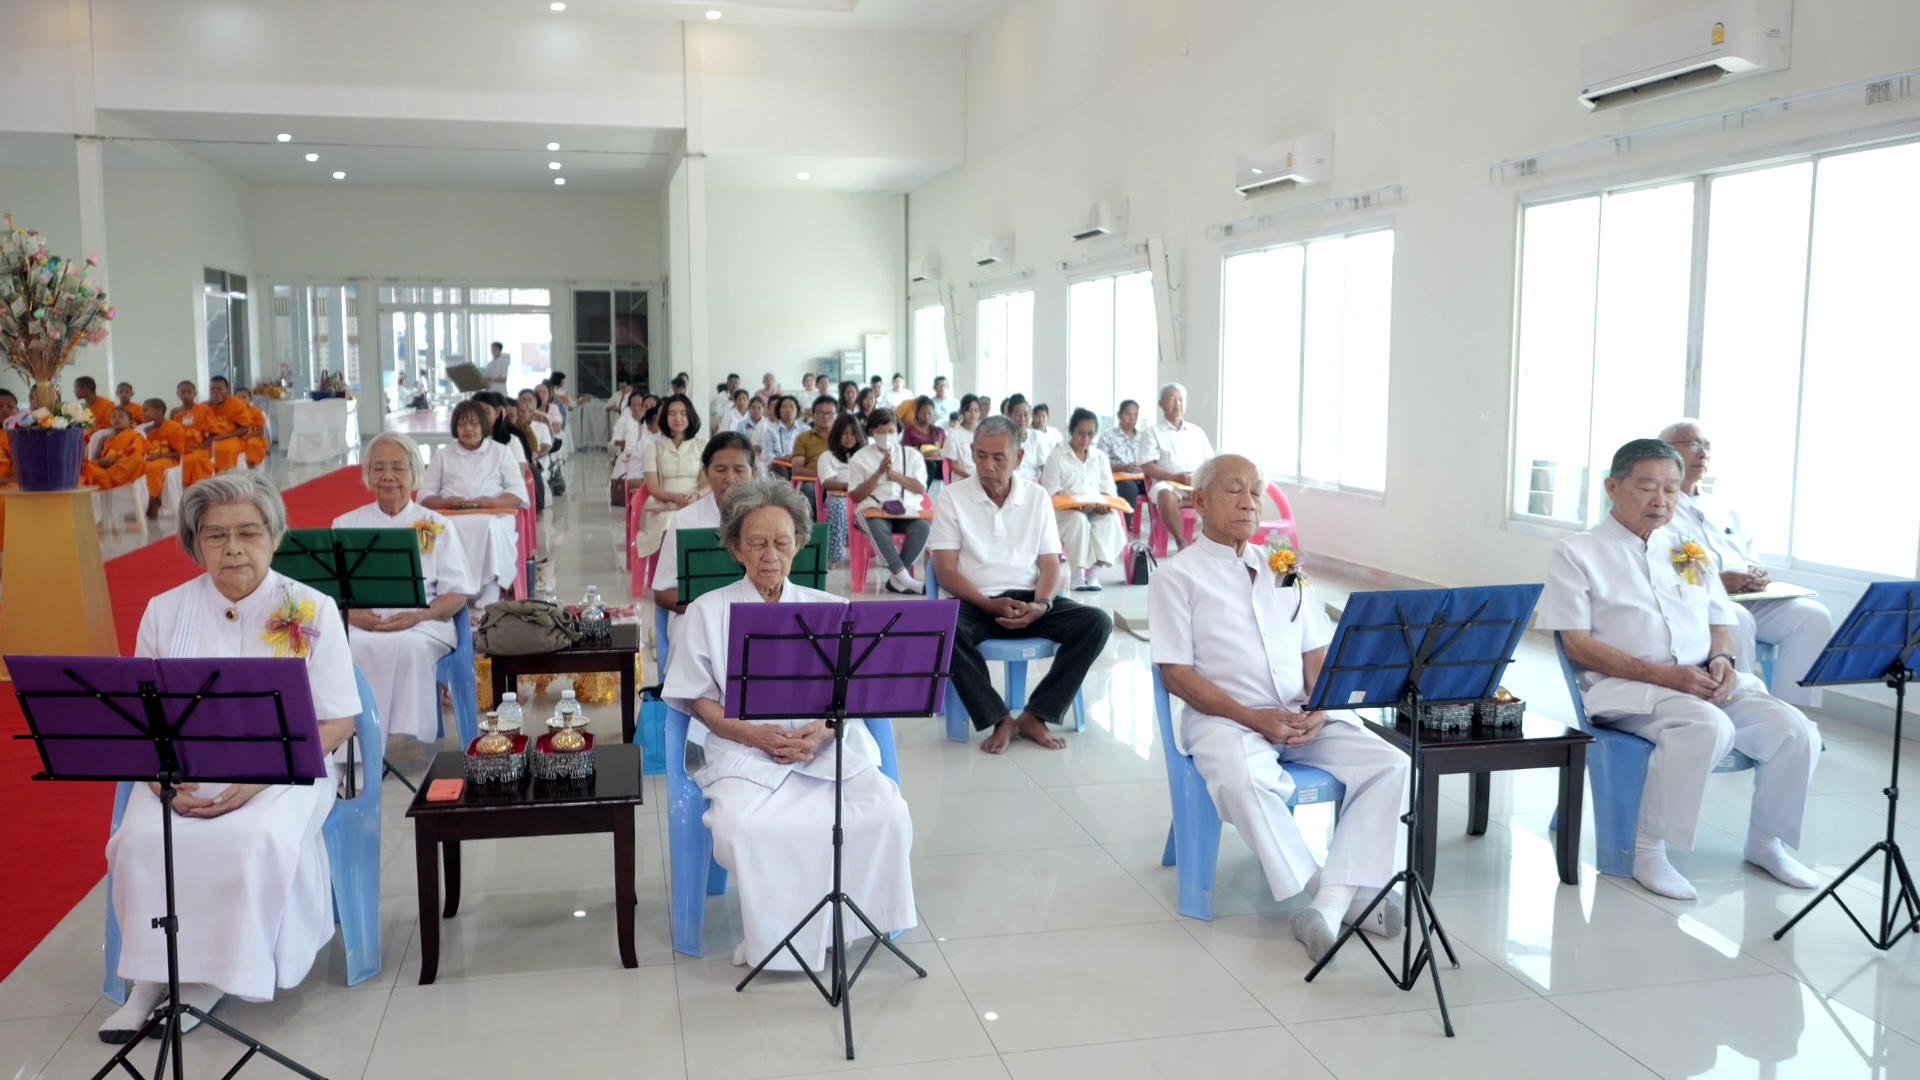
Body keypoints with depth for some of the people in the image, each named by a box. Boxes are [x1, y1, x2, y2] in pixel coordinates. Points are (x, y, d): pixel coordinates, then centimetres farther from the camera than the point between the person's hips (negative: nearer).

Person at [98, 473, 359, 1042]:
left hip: (284, 774, -2)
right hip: (182, 774, 3)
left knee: (253, 840, -32)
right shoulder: (164, 612, 7)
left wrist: (259, 777, -18)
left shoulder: (311, 611, -2)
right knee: (142, 841, -27)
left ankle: (208, 980, -13)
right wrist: (164, 780, -13)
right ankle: (150, 978, -11)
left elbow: (338, 722, -4)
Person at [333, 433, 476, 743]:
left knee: (410, 647, -37)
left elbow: (457, 595, 5)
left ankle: (406, 740, -31)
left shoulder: (437, 527, 12)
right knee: (350, 648, -35)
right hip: (359, 624, 1)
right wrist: (351, 613, -12)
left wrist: (418, 615, -14)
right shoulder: (346, 525, 17)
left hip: (422, 625, -1)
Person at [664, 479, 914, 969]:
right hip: (745, 751, -1)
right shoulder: (709, 611, 10)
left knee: (887, 812, -26)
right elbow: (700, 702, 5)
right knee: (742, 826, -34)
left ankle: (861, 919, -1)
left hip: (826, 745, 2)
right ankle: (775, 933, -9)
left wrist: (821, 731, -12)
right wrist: (757, 735, -12)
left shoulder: (829, 609, 14)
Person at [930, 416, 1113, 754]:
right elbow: (946, 571, -5)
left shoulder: (1037, 497, 9)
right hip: (974, 603, -3)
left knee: (1097, 623, -21)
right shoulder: (951, 497, 1)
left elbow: (1050, 565, 7)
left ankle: (1035, 716, -15)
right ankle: (1000, 719, -21)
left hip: (1028, 601, 3)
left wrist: (1040, 605, -15)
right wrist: (991, 606, -20)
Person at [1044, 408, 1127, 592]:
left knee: (1111, 519, -30)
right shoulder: (1057, 457, 3)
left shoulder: (1100, 457, 17)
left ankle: (1095, 572, -32)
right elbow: (1052, 494, -5)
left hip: (1097, 510, 3)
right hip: (1065, 511, -3)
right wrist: (1076, 505, -22)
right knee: (1079, 520, -37)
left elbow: (1108, 490, 11)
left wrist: (1103, 504, -14)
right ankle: (1077, 573, -33)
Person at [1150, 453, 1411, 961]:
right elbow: (1175, 673, -6)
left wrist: (1318, 711, -6)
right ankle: (1342, 893, -22)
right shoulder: (1177, 575, 3)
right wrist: (1255, 718, -16)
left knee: (1390, 765, -18)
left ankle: (1330, 904, -23)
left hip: (1303, 715, 5)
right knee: (1244, 782, -37)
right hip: (1225, 716, -5)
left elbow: (1317, 655, 16)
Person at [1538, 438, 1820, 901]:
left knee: (1796, 731, -16)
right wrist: (1664, 675, -18)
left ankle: (1766, 841, 7)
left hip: (1705, 682, 6)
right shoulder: (1577, 553, 0)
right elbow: (1577, 645, -8)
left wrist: (1722, 659, -6)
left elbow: (1719, 622, 20)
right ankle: (1649, 849, -20)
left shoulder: (1691, 548, 18)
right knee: (1707, 726, -34)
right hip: (1624, 688, -6)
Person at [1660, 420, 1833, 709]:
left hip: (1748, 600, 7)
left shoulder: (1724, 509, 28)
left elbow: (1754, 563, 26)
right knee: (1737, 620, -37)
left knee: (1813, 615, -17)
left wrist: (1760, 577, 1)